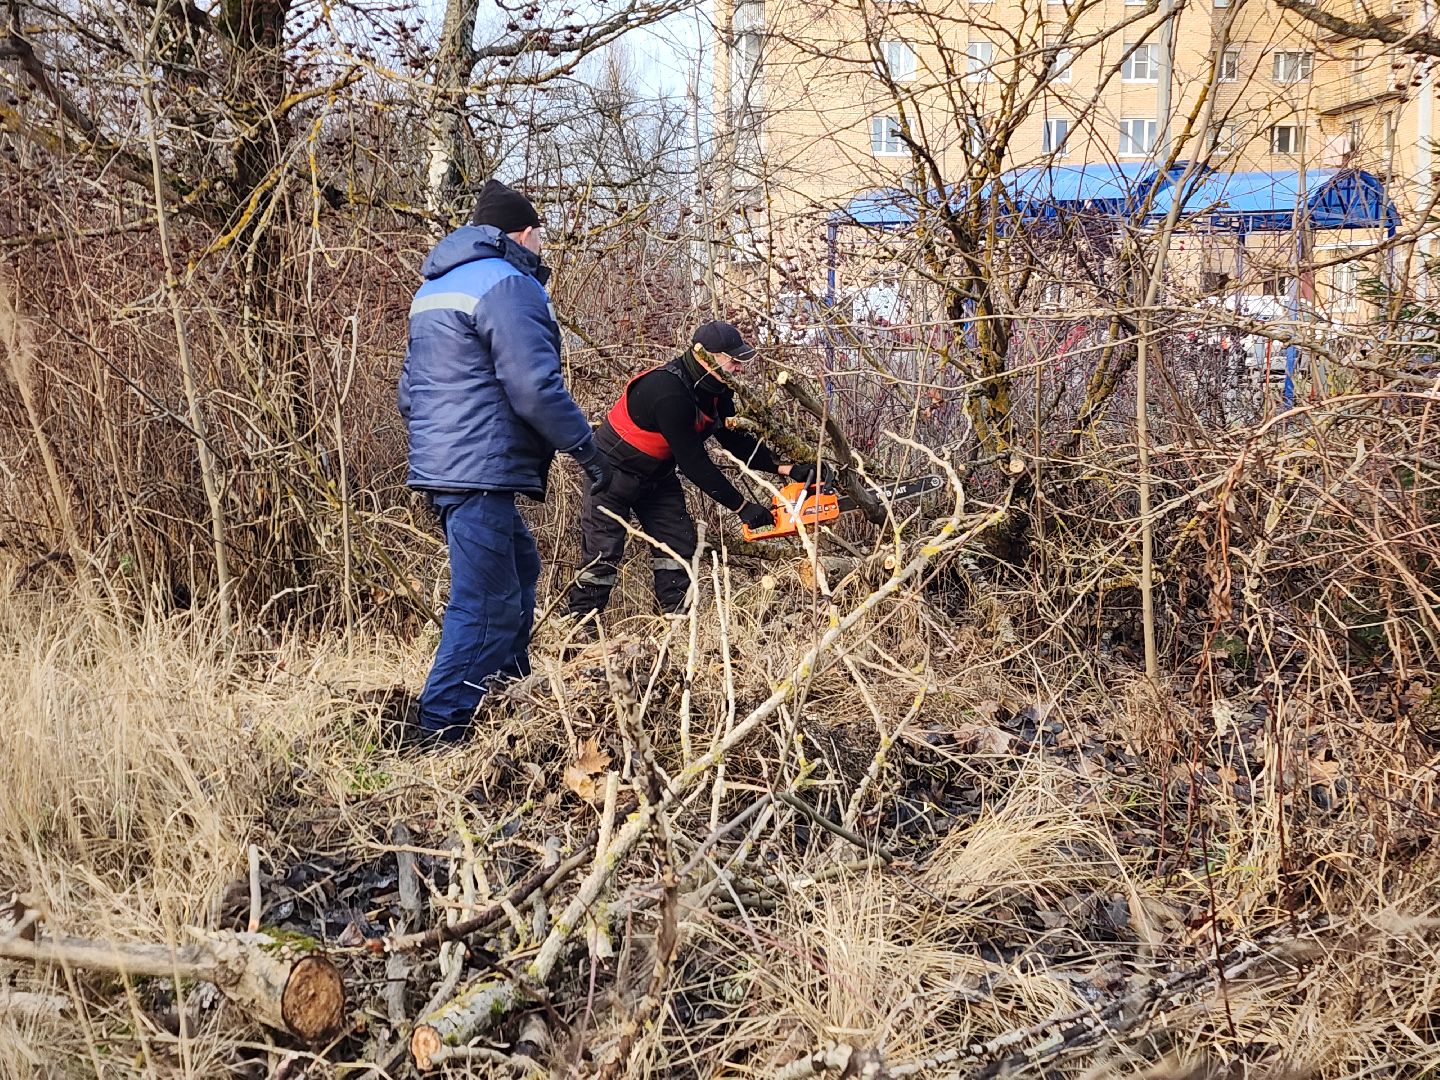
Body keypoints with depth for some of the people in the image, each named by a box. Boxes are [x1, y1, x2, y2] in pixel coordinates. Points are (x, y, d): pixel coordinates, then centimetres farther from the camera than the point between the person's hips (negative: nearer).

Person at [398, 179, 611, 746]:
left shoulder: (435, 287, 20)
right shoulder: (507, 285, -11)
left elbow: (410, 389, 26)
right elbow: (535, 388, -20)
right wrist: (588, 449, -11)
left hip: (440, 463, 10)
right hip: (481, 472, -10)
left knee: (519, 567, 23)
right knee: (486, 604, -9)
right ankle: (440, 731, -10)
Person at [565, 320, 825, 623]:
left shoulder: (714, 391, -7)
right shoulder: (670, 393, -35)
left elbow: (736, 441, 0)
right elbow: (693, 462, -32)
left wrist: (787, 469, -13)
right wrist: (742, 507, -27)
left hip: (656, 475, 9)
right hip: (613, 471, -9)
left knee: (678, 541, 1)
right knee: (603, 551, -8)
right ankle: (581, 625, 0)